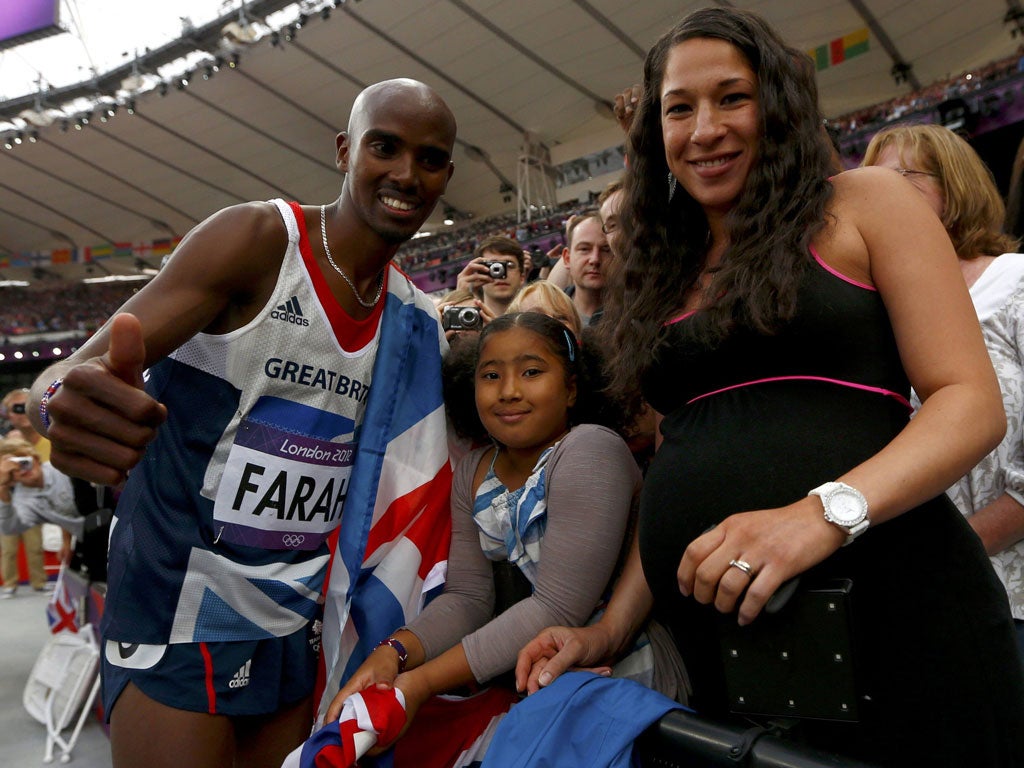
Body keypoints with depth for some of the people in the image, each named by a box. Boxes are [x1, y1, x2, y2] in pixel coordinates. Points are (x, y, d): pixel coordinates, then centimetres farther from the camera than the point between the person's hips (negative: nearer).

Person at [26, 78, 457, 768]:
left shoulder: (415, 319, 3)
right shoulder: (259, 238, -14)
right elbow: (76, 372, -21)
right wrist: (66, 401, -44)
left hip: (304, 624, 5)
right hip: (180, 610, -5)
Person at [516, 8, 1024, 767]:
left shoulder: (865, 204, 3)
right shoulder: (665, 279, 15)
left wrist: (828, 511, -23)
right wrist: (611, 626, 6)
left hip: (891, 611, -3)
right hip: (718, 640, 4)